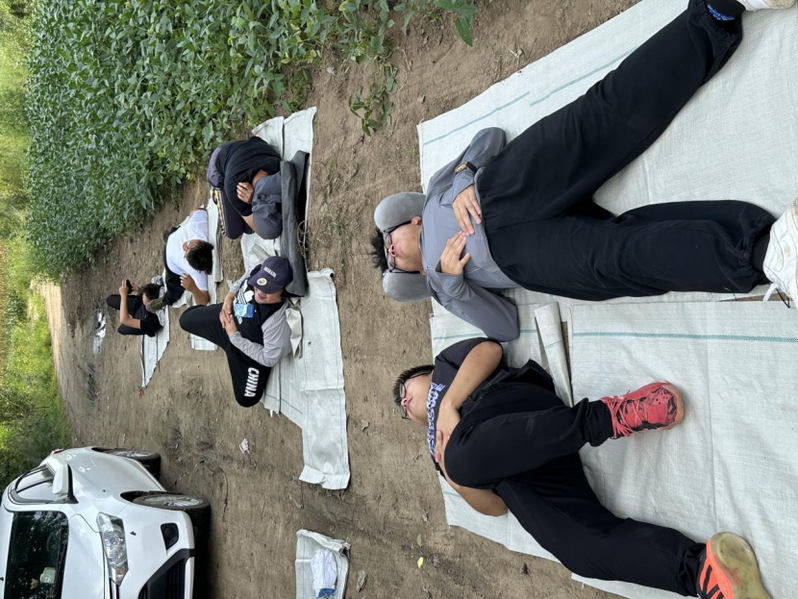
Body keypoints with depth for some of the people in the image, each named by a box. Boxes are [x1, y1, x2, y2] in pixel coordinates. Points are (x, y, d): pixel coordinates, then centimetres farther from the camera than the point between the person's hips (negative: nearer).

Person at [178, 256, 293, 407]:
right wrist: (230, 296, -15)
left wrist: (234, 335, -25)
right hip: (229, 314, 5)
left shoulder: (278, 321, -45)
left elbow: (269, 359, -31)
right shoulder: (259, 270, -29)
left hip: (250, 349, -5)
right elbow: (244, 279, 0)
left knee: (246, 398, -1)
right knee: (186, 320, 16)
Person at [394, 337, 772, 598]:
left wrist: (449, 403, 2)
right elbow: (496, 505, 26)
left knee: (464, 455, -40)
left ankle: (605, 417, -36)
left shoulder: (446, 364, 33)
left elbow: (489, 349, 9)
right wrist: (455, 479, 8)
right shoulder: (439, 449, 40)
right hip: (507, 474, 4)